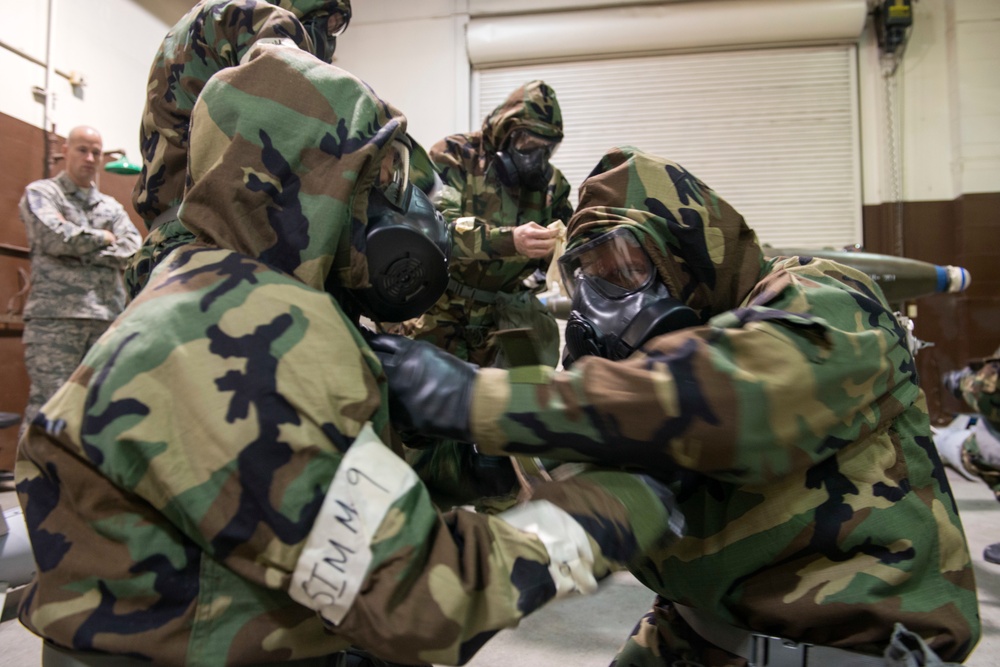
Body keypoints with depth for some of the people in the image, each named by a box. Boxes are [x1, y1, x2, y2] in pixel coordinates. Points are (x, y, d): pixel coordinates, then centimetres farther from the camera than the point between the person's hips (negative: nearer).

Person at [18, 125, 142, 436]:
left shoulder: (112, 207, 22)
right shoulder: (40, 193, 11)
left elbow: (132, 250, 5)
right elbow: (54, 236, -9)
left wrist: (83, 254, -5)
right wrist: (103, 238, 3)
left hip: (108, 317, 4)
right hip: (55, 316, -4)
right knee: (46, 405, -9)